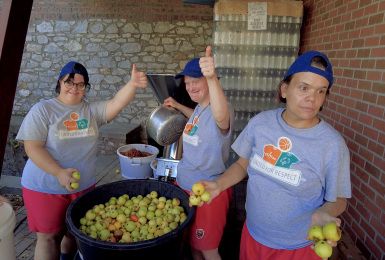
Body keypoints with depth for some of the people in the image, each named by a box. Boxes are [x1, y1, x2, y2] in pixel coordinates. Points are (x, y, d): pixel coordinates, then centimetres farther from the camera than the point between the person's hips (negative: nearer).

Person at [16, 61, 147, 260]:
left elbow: (117, 103, -18)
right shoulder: (42, 110, -10)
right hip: (46, 188, -4)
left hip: (84, 186, 4)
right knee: (49, 236, 8)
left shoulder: (92, 110, -1)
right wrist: (59, 173, -25)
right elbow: (32, 148, -15)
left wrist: (132, 84, -37)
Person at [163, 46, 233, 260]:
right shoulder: (199, 106, 2)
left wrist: (212, 78, -66)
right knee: (192, 242, 26)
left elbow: (221, 117, -51)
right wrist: (178, 106, 21)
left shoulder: (217, 110, -25)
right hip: (186, 186, 8)